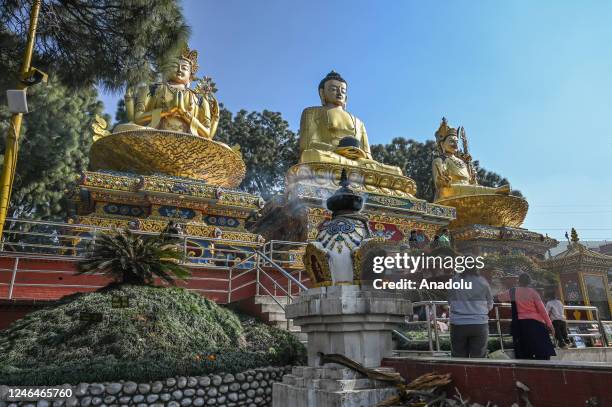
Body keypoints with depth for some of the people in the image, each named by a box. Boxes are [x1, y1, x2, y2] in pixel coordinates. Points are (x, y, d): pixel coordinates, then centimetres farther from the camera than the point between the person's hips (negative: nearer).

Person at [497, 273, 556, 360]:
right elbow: (542, 309, -4)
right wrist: (549, 324, 3)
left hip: (520, 324, 2)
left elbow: (500, 297, 16)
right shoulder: (533, 292, -5)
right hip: (535, 323, -2)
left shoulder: (513, 292, 1)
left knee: (523, 354, 8)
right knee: (542, 350, 4)